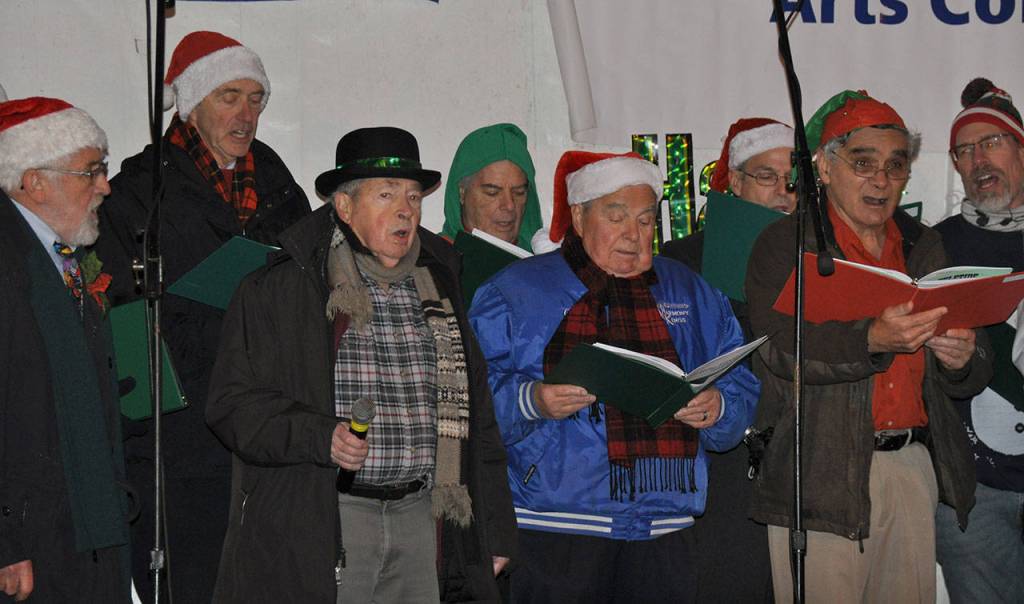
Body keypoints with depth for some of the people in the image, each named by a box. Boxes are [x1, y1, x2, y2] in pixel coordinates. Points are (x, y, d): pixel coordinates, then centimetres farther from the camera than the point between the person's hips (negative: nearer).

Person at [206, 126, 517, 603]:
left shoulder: (438, 292, 15)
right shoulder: (278, 291, 0)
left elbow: (476, 416, 18)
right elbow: (234, 403, -4)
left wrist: (495, 531, 15)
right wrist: (319, 436, -19)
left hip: (422, 519, 4)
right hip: (321, 527, -4)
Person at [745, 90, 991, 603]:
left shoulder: (924, 247, 17)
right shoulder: (785, 244, 1)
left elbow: (968, 383, 17)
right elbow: (779, 349, -15)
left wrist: (961, 358, -7)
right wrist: (872, 339, -29)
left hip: (914, 469, 5)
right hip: (822, 478, -4)